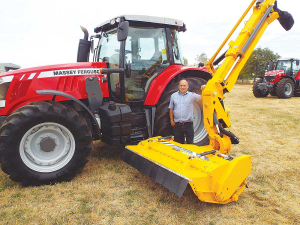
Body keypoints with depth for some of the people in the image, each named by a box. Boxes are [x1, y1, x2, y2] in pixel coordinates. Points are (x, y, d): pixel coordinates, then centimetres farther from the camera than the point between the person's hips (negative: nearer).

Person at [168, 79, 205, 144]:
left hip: (188, 124, -2)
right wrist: (171, 120, 7)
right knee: (178, 144, 13)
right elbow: (171, 109, 12)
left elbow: (201, 98, -15)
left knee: (190, 143, 6)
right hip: (177, 125, 2)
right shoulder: (173, 95, 8)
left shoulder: (192, 95, 1)